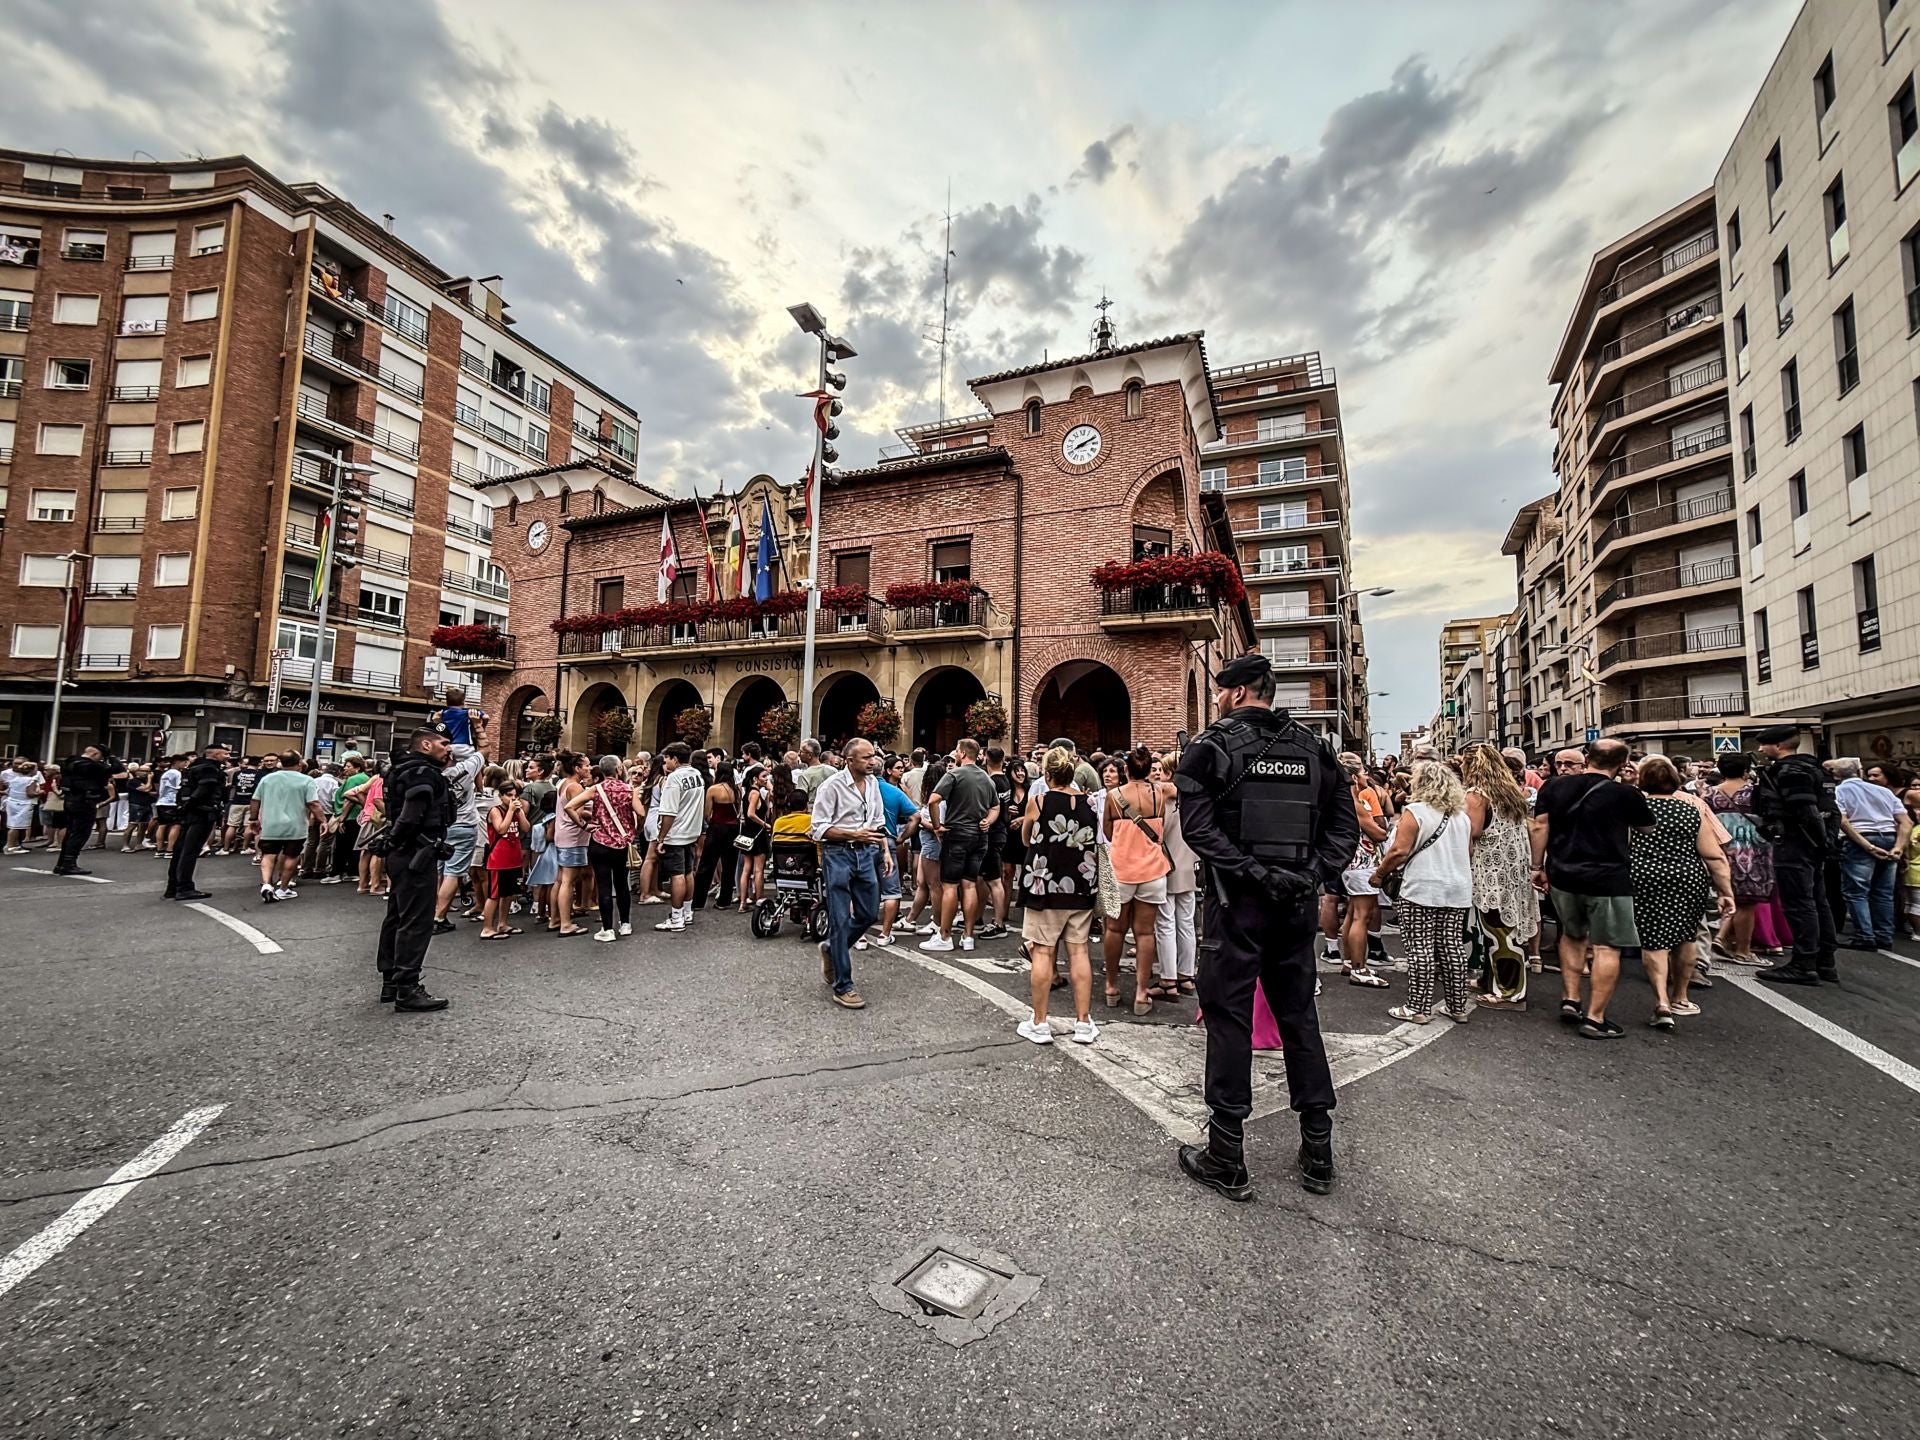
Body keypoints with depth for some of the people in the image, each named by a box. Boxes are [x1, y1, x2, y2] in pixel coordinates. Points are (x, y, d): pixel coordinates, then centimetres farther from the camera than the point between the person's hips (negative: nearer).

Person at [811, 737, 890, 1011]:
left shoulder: (873, 782, 8)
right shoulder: (832, 786, -13)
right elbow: (818, 829, -14)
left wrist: (885, 850, 10)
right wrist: (855, 834, -21)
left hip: (866, 853, 7)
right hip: (838, 853, -7)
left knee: (869, 913, 12)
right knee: (841, 921, -2)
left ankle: (831, 948, 38)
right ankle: (842, 987, 8)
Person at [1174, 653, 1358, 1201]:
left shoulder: (1212, 744, -6)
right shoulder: (1311, 746, 9)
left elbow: (1197, 827, -17)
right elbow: (1345, 823, 6)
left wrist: (1252, 873, -15)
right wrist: (1315, 873, 0)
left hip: (1237, 900, -5)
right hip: (1297, 903, 5)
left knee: (1229, 1017, 3)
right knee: (1299, 1016, 15)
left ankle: (1226, 1159, 12)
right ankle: (1317, 1153, 26)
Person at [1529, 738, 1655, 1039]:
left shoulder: (1554, 786, 1)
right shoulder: (1625, 794, -8)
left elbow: (1539, 827, 0)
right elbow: (1645, 828, 10)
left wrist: (1538, 867, 7)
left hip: (1563, 876, 4)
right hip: (1608, 879, -4)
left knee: (1572, 936, 23)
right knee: (1607, 947, 3)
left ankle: (1570, 999, 21)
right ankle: (1595, 1018, 4)